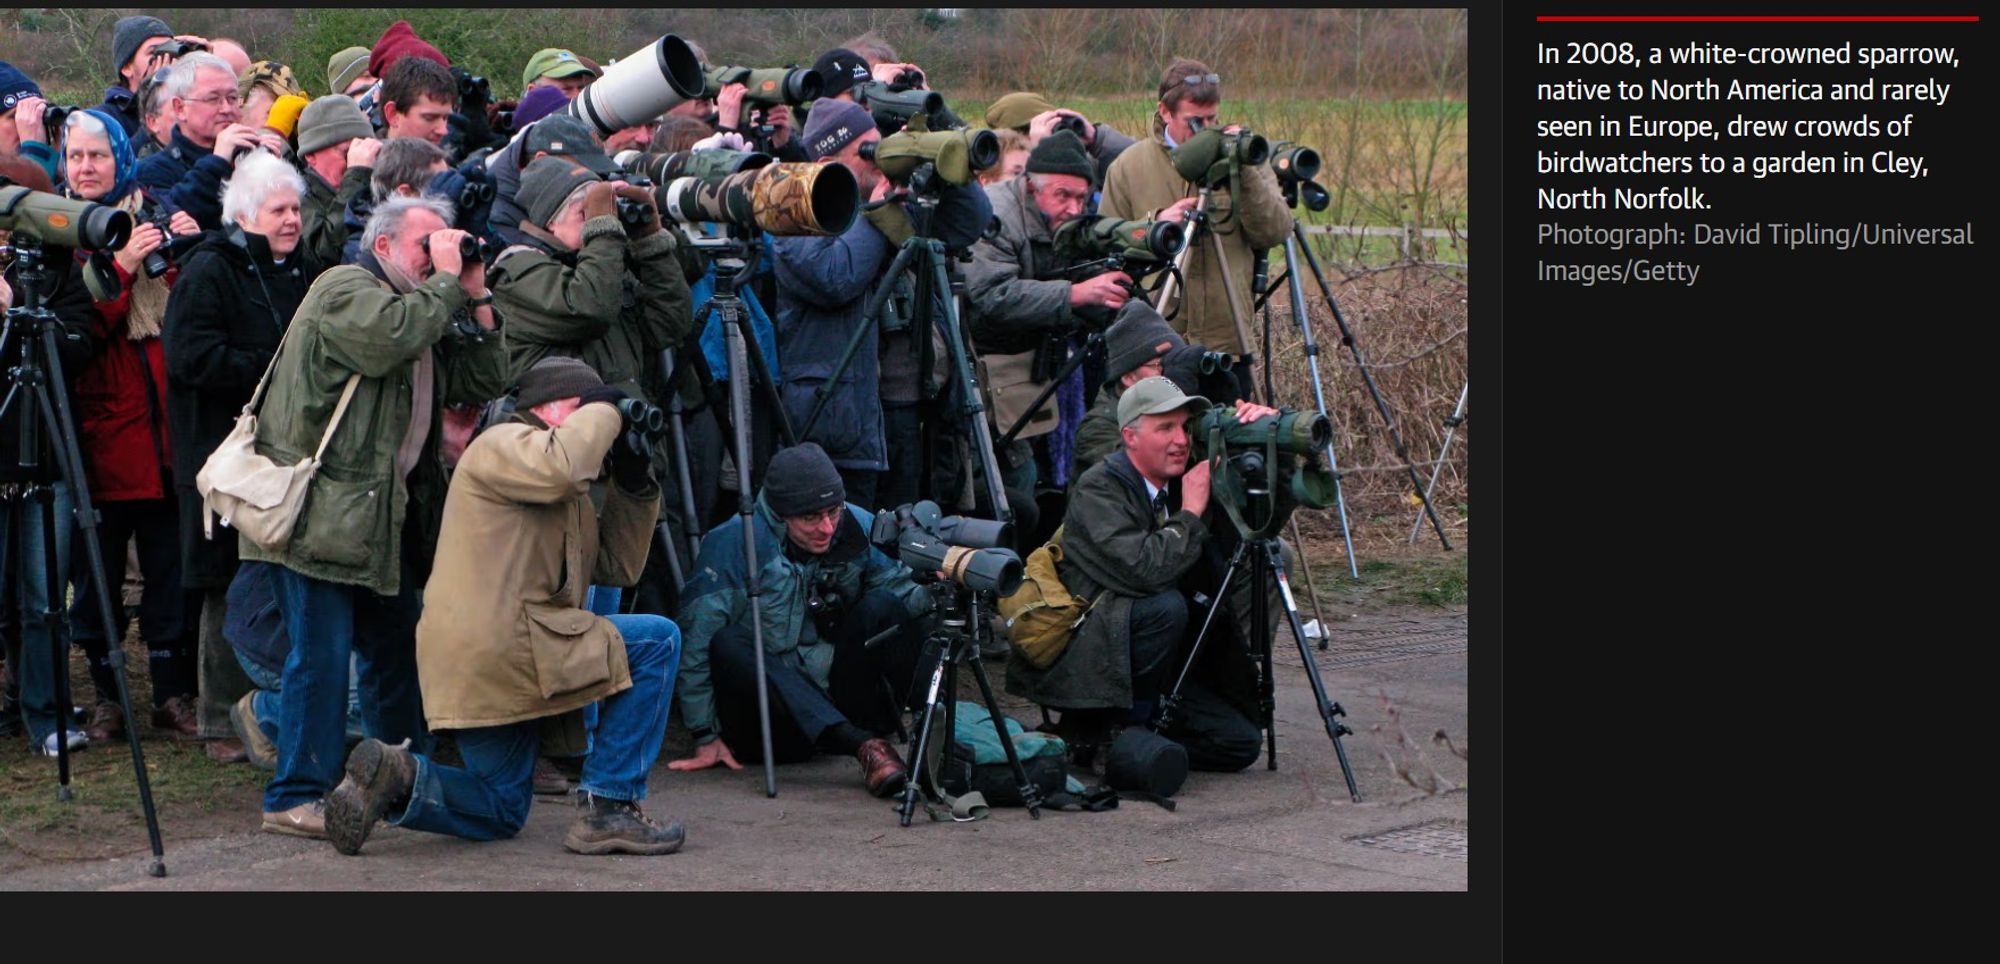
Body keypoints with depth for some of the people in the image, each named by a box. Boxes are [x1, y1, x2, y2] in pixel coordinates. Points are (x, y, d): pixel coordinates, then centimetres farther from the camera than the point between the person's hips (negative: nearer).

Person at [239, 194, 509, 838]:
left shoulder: (425, 309, 20)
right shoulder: (344, 290, -8)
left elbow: (482, 384, 13)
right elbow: (394, 336, -27)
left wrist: (477, 299, 6)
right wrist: (445, 281, -15)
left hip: (383, 509, 9)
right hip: (322, 509, -9)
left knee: (395, 648, 16)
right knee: (323, 651, -10)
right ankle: (296, 797, -6)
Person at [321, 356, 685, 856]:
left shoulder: (571, 499, 27)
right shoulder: (504, 443, -4)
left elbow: (618, 565, 24)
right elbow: (559, 467, -27)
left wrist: (634, 482, 15)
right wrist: (604, 410, -10)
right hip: (493, 642, -11)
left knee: (501, 813, 20)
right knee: (657, 642, -6)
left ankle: (395, 777, -2)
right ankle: (607, 808, -8)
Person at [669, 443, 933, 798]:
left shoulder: (858, 528, -1)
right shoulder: (734, 542, -11)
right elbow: (699, 640, -13)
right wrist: (706, 737, -14)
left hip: (838, 704, 2)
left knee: (881, 608, -16)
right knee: (728, 645, -32)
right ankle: (862, 746, -45)